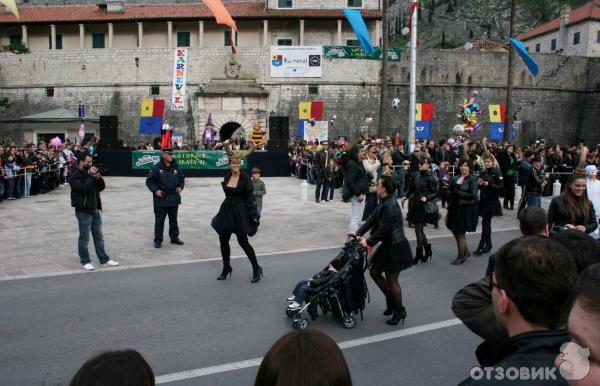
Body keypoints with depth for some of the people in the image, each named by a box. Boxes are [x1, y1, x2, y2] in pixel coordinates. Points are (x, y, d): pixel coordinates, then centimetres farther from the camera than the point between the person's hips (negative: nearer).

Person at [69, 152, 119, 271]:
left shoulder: (90, 172, 14)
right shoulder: (75, 175, -11)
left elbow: (102, 187, 12)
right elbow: (84, 188, -26)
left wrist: (99, 178, -7)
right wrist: (91, 176, -19)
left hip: (95, 209, 8)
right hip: (83, 211, -8)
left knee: (99, 236, 13)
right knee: (84, 238, 3)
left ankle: (104, 260, 21)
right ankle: (85, 261, 14)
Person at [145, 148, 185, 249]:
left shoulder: (176, 167, 3)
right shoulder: (157, 167, -9)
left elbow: (182, 178, 15)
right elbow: (149, 180, -5)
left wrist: (180, 187, -2)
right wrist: (155, 190, -15)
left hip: (174, 198, 4)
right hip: (161, 199, -4)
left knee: (173, 219, 15)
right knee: (159, 220, 3)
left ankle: (174, 238, 27)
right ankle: (158, 240, 13)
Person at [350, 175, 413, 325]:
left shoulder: (389, 206, -25)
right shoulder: (385, 203, 5)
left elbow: (383, 230, -23)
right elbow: (373, 219, 9)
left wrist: (368, 242, -11)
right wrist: (358, 232, 5)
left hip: (395, 248, -9)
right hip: (388, 245, 9)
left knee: (392, 280, 6)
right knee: (374, 272, 16)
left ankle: (400, 311, 26)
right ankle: (391, 300, 33)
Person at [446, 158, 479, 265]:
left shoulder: (472, 180, -7)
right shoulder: (454, 179, 9)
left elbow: (472, 194, -16)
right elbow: (449, 193, 10)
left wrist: (458, 193, -17)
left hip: (466, 209, -6)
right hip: (455, 208, 6)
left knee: (460, 233, 2)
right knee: (455, 231, 10)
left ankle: (461, 256, 19)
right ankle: (466, 251, 32)